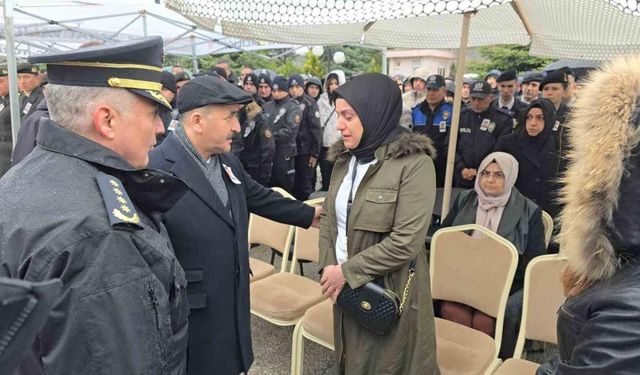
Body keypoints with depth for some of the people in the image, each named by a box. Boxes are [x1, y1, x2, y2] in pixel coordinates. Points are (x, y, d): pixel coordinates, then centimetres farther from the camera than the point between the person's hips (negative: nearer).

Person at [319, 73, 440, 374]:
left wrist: (347, 271, -17)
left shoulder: (414, 163, -18)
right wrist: (328, 267, -6)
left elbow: (406, 242, -23)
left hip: (389, 295, -6)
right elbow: (328, 215, 8)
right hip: (347, 289, 6)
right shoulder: (345, 157, 3)